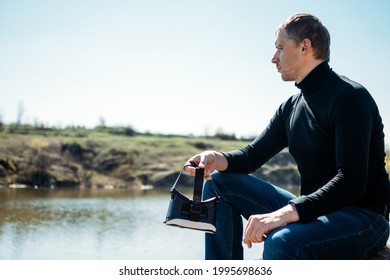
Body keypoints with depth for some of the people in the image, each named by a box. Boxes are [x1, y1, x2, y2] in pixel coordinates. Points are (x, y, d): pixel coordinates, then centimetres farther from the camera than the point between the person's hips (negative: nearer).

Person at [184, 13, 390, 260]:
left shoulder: (349, 97, -14)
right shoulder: (290, 109, 13)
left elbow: (351, 181, -23)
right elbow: (254, 154, 13)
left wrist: (287, 212, -35)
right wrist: (220, 160, -11)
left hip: (363, 218, -8)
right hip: (314, 212, 8)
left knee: (282, 242, -39)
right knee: (219, 181, 3)